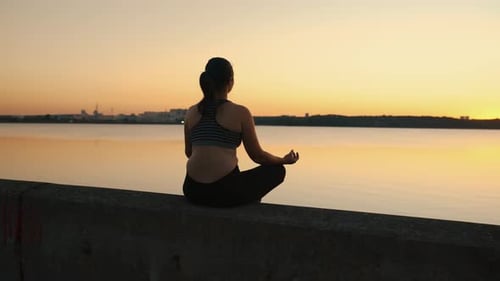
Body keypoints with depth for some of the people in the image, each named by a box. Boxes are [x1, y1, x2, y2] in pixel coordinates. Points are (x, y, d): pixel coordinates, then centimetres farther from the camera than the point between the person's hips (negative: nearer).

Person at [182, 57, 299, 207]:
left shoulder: (192, 112, 8)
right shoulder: (240, 113, -5)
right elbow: (257, 156, 3)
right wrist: (284, 160, 22)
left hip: (193, 191, 5)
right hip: (225, 191, -5)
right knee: (277, 170, 17)